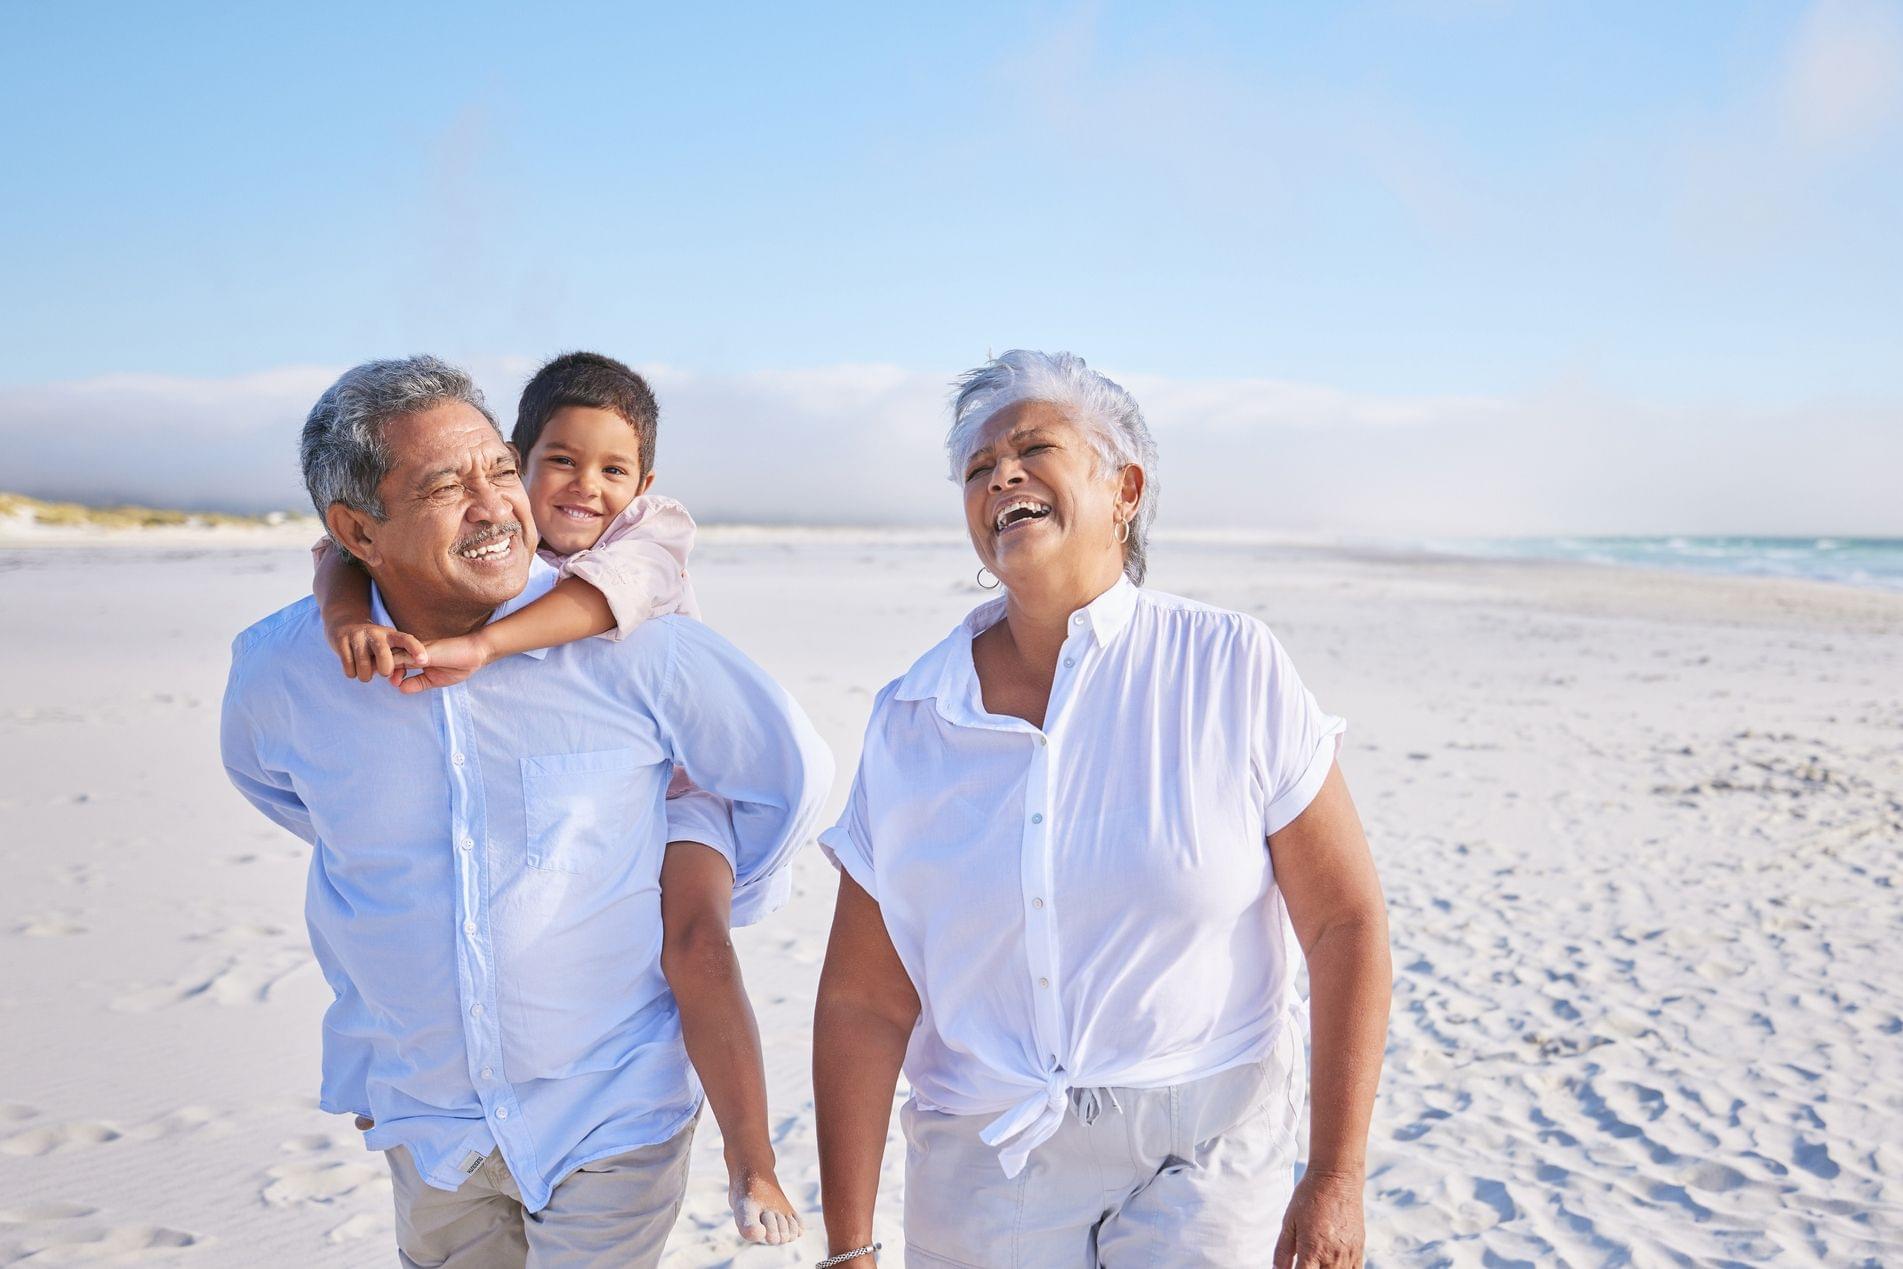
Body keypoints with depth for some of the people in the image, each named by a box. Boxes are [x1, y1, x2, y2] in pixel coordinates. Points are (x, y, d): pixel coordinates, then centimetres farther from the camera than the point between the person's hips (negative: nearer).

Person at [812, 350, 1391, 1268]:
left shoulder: (1233, 671, -9)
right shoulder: (909, 721, -4)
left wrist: (1336, 1177, -11)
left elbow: (1345, 923, -8)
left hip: (1201, 1157, -1)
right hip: (981, 1170, 2)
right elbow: (864, 1002, -3)